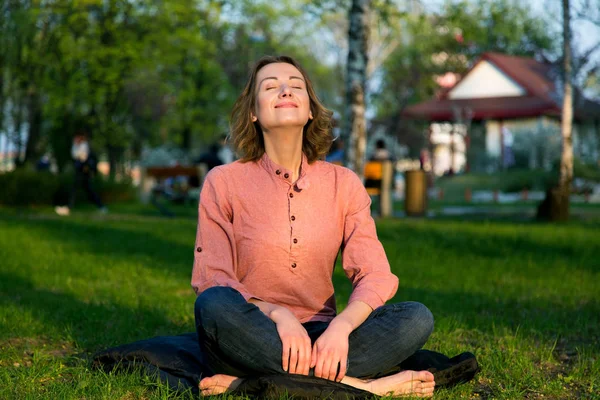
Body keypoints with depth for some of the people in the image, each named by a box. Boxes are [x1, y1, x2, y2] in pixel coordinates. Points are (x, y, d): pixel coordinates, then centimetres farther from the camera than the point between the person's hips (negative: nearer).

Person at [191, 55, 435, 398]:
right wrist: (277, 315, -27)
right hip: (252, 337, -2)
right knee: (214, 305, -35)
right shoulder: (223, 183, -1)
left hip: (319, 337, 3)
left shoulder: (344, 184, 4)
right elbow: (212, 280, -9)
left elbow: (375, 276, -4)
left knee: (417, 318, -21)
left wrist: (341, 326, -26)